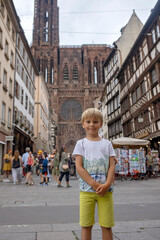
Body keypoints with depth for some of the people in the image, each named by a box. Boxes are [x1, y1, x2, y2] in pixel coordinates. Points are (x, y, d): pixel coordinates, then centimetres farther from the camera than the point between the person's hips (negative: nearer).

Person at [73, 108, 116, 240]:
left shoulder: (107, 143, 9)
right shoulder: (81, 143, 4)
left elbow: (112, 166, 3)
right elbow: (79, 167, -5)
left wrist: (107, 185, -13)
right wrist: (94, 184, -14)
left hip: (106, 190, 1)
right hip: (87, 190, -1)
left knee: (107, 225, 6)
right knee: (86, 225, 6)